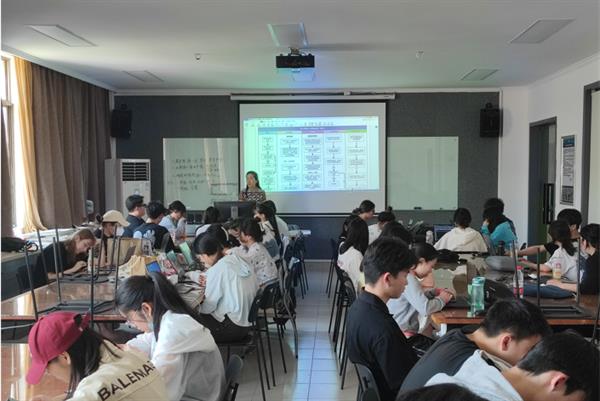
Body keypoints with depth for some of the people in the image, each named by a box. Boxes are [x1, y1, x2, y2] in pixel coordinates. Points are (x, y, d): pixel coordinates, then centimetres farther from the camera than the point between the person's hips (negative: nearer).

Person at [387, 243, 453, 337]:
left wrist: (435, 292, 13)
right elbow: (425, 308, -26)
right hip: (403, 333, -10)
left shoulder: (406, 276, 10)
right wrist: (441, 299, -8)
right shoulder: (409, 280, -18)